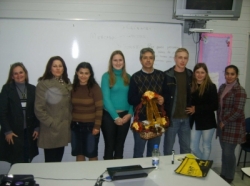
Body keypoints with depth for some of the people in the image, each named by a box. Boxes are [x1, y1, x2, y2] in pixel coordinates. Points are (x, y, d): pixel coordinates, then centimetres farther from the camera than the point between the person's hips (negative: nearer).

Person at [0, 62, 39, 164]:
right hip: (13, 132, -2)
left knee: (27, 161, 5)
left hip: (30, 132, 3)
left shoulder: (32, 89, 6)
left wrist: (37, 128, 1)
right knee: (17, 163, -2)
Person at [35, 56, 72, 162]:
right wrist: (51, 123, -13)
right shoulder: (43, 84, -10)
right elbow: (39, 109, -14)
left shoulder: (67, 84, 10)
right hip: (50, 130, -6)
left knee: (58, 160, 15)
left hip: (64, 129, 6)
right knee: (50, 161, 3)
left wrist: (69, 121, 5)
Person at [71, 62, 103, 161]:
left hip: (90, 125, -4)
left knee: (91, 153, 8)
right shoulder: (73, 87, 2)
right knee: (78, 153, 14)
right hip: (75, 125, 4)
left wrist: (97, 126, -14)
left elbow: (99, 108, -11)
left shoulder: (95, 87, -10)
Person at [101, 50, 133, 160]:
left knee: (120, 146, 13)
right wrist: (115, 117, -13)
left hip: (125, 116, 3)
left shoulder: (128, 77, 8)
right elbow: (106, 98, -9)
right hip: (109, 116, -3)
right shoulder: (106, 76, -4)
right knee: (109, 146, 5)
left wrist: (129, 114, -9)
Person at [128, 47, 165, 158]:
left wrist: (163, 99, -9)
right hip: (141, 119, -2)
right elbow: (131, 100, -6)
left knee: (154, 152, 16)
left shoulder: (161, 75, 6)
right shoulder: (135, 77, -2)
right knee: (138, 151, 9)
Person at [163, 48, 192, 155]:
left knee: (186, 148, 14)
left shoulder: (191, 75, 6)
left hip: (186, 118, 4)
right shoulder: (167, 75, -6)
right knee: (168, 148, 7)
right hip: (171, 118, -3)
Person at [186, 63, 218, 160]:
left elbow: (214, 106, -12)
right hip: (195, 121, 3)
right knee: (193, 148, 6)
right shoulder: (191, 86, 1)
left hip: (207, 122, -3)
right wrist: (190, 109, -10)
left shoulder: (211, 87, -7)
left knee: (206, 147, 12)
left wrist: (197, 109, -15)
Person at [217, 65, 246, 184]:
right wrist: (220, 121, 7)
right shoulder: (222, 87, 9)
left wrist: (224, 122, -12)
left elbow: (238, 111, -19)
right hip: (222, 125, 6)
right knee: (224, 151, 14)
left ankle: (228, 178, 19)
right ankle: (223, 174, 29)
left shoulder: (240, 91, -14)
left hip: (233, 127, -6)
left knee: (229, 152, 1)